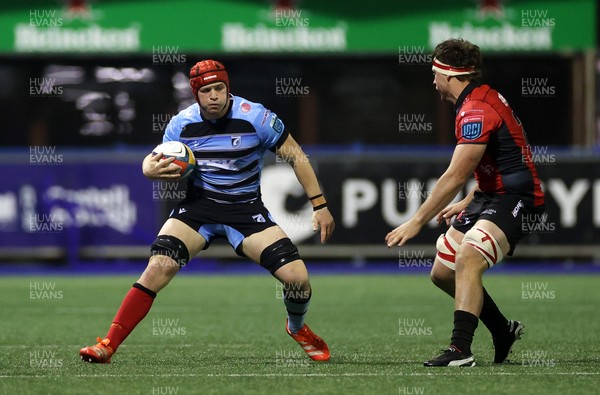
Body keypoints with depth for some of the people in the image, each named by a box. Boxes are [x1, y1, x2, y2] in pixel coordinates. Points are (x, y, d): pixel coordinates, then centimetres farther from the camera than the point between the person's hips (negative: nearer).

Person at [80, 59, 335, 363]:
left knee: (297, 277, -14)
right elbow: (156, 162, 9)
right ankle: (108, 346, -18)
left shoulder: (255, 117, -12)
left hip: (246, 209, -1)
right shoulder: (181, 124, -5)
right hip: (198, 205, 1)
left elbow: (296, 156, -4)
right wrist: (151, 169, -17)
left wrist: (320, 205, -7)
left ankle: (297, 328, 22)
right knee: (158, 268, -22)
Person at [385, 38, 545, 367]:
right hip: (489, 195, 11)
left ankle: (460, 349, -40)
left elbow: (455, 176, -24)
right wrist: (467, 203, 26)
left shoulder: (476, 110, -20)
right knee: (442, 272, 12)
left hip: (515, 199, -11)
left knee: (468, 258, -32)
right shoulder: (481, 99, 11)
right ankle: (504, 331, 27)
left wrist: (417, 221, -21)